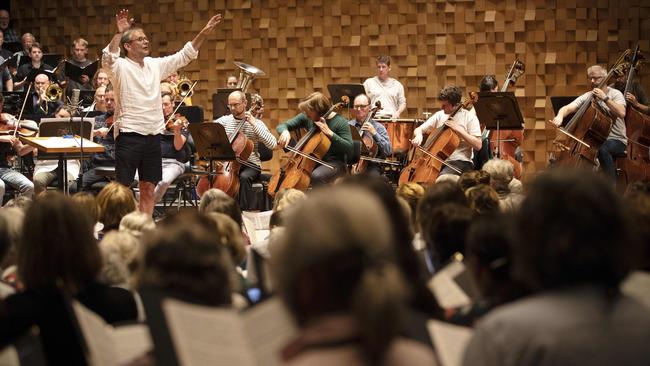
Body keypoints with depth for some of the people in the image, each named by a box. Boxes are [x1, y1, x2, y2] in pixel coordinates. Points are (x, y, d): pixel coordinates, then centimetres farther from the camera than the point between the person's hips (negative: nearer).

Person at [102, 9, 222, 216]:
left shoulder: (155, 65, 12)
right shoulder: (120, 67, -7)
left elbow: (185, 55, 16)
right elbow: (107, 59, -28)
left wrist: (204, 33, 7)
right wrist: (119, 33, -36)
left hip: (153, 135, 6)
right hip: (129, 135, -6)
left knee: (149, 188, 10)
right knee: (122, 188, -5)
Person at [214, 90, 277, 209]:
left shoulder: (256, 123, -1)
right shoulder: (225, 120, 8)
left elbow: (272, 144, -13)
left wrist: (254, 124, -15)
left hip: (250, 165, -3)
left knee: (244, 177, -35)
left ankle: (247, 210, -22)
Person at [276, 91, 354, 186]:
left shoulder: (340, 122, -13)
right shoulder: (306, 118, 1)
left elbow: (349, 149, -19)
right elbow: (281, 126, 7)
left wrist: (330, 133, -26)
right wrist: (285, 131, -19)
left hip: (334, 163, -5)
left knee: (316, 176, -36)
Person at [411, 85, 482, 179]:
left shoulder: (469, 118, -5)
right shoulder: (439, 115, 9)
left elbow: (478, 145, -11)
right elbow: (418, 130, 16)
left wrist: (459, 129, -17)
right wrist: (419, 135, -8)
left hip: (460, 161, -6)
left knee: (442, 177, -37)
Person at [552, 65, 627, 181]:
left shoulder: (615, 94, -4)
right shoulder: (586, 97, 6)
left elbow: (621, 113, -22)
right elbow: (568, 108, -6)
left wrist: (604, 98, -23)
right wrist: (560, 116, -29)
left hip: (616, 139, -5)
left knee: (603, 150, -35)